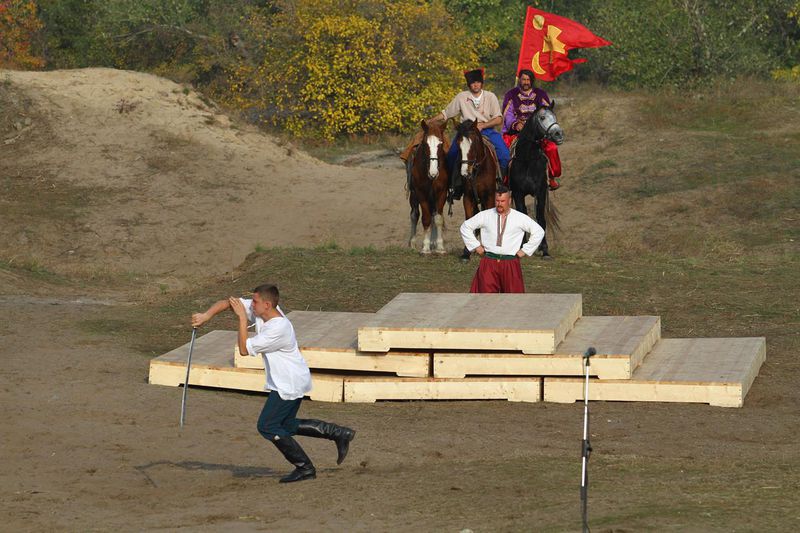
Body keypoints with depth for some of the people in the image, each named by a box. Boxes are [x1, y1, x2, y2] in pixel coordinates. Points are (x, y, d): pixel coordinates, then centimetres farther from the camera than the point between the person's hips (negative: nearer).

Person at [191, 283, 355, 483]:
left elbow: (245, 349, -25)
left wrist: (242, 318, -23)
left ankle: (305, 468, 2)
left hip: (290, 384, -10)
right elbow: (228, 303, 1)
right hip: (287, 382, 10)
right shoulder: (260, 310, -4)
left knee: (267, 426, -5)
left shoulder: (278, 329, -29)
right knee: (286, 425, 19)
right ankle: (339, 433, 24)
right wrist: (206, 315, -14)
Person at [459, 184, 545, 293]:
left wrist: (524, 250, 4)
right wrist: (476, 246, 6)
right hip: (488, 263, 0)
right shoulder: (485, 216, 4)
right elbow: (465, 227, 13)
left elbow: (539, 232, 8)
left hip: (510, 263, 0)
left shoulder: (520, 218, 2)